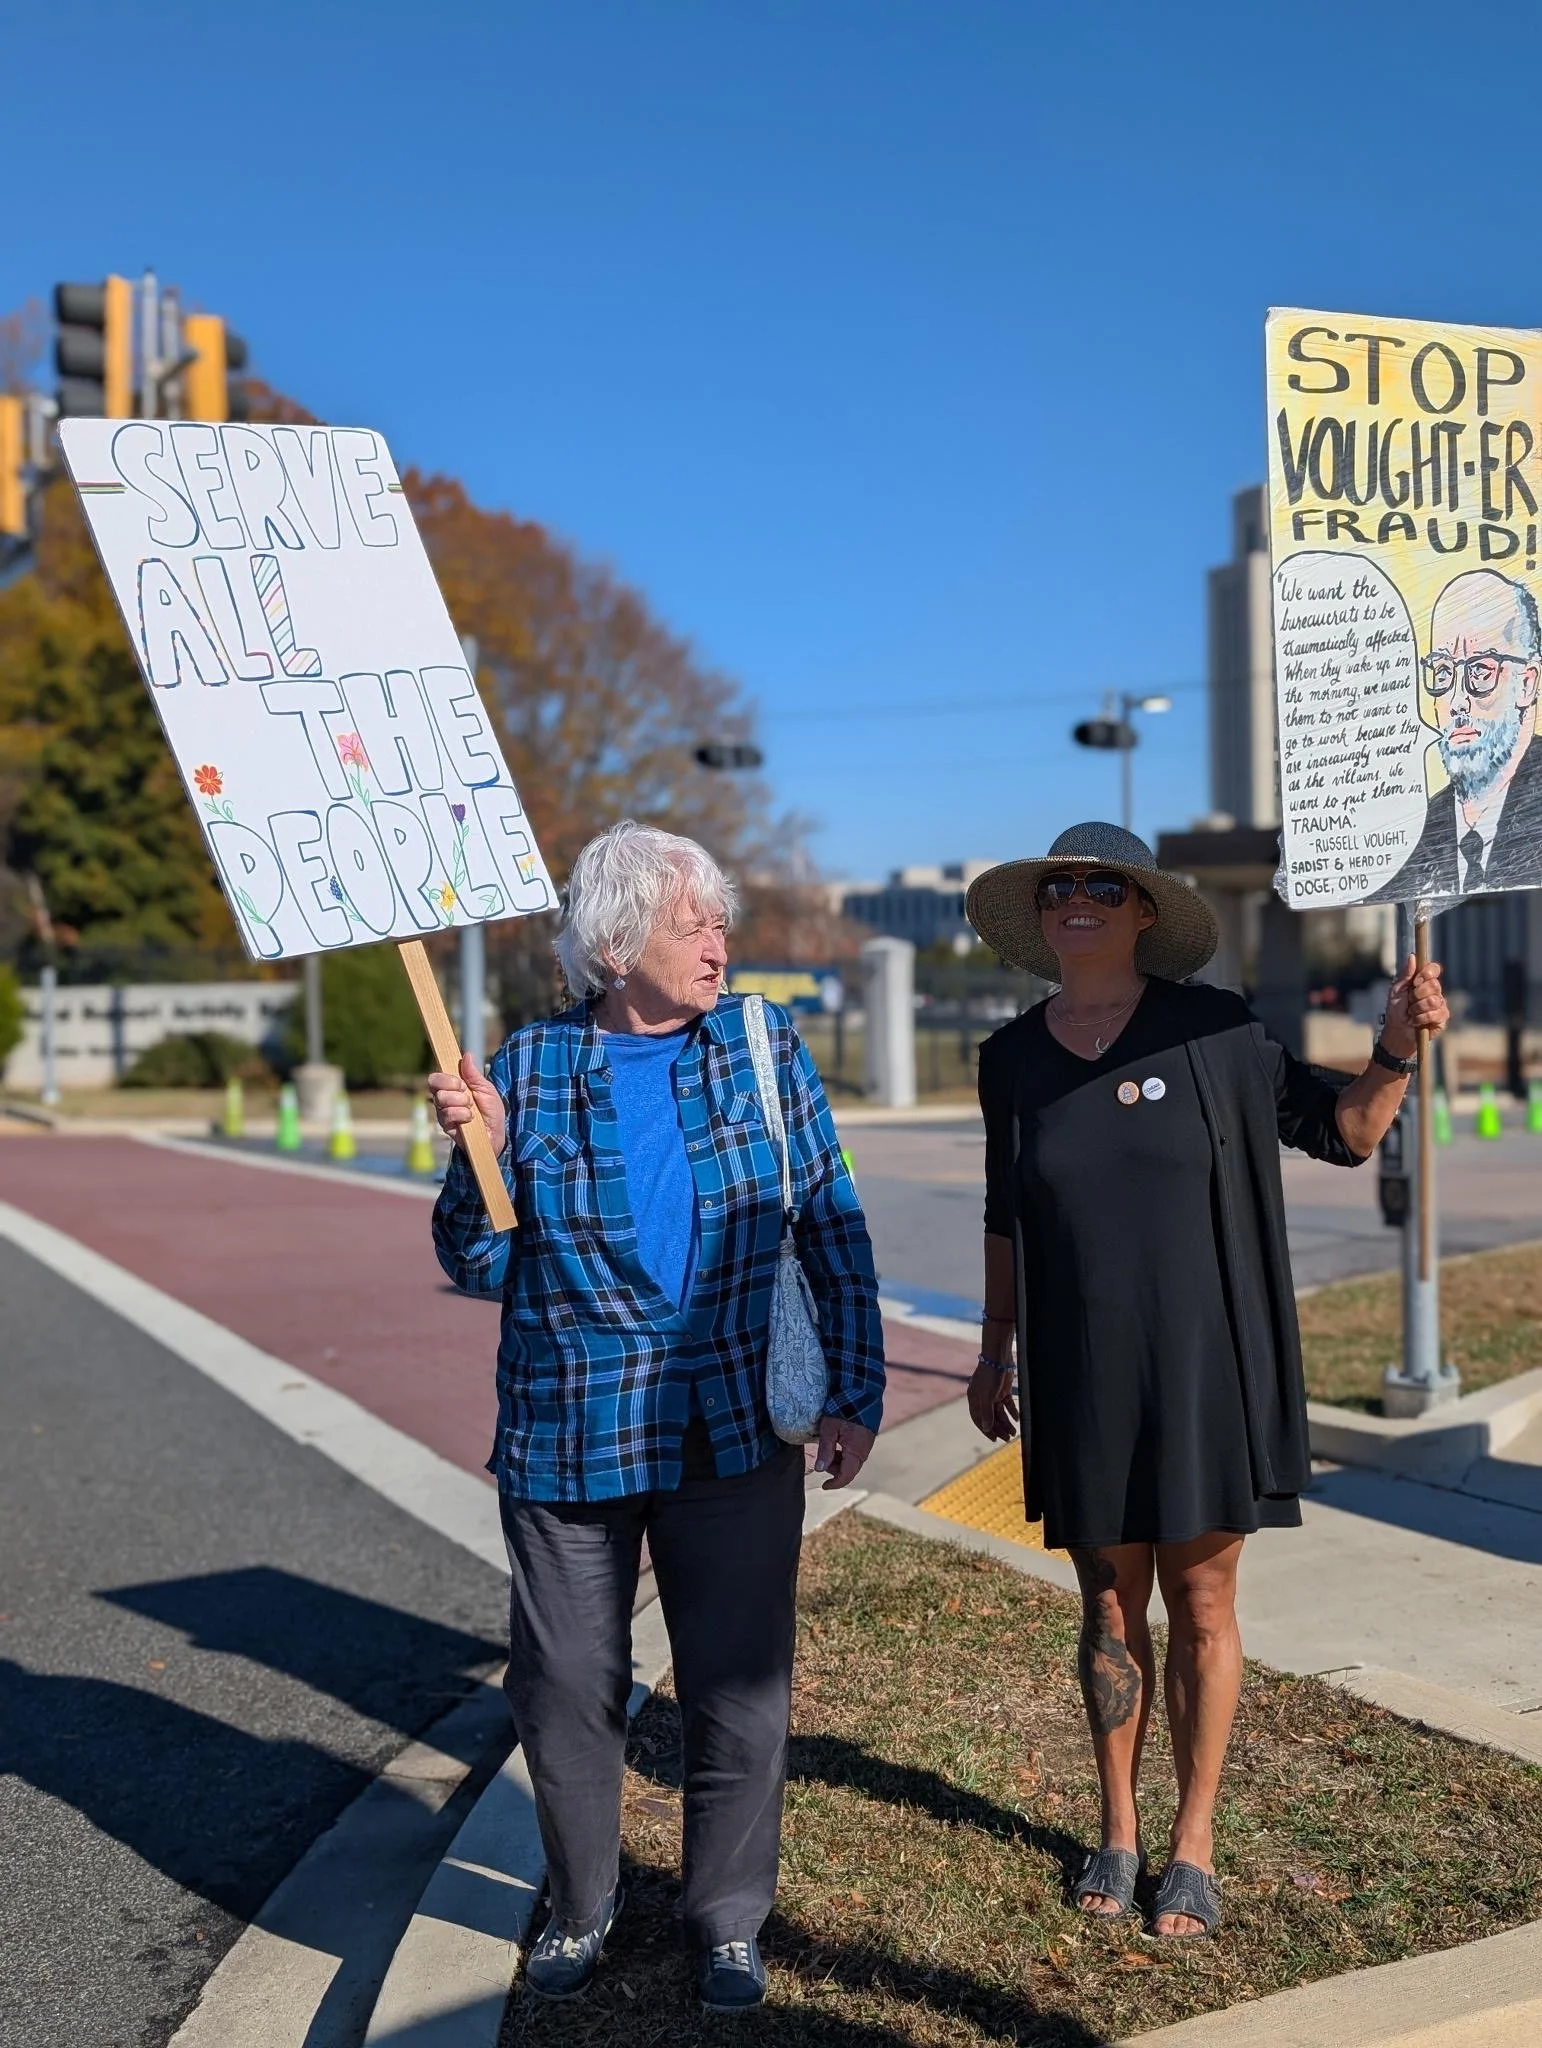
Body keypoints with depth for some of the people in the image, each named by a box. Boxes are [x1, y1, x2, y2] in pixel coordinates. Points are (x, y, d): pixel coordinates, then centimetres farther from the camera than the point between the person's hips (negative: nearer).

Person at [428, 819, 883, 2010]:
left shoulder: (764, 1050, 0)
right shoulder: (530, 1067, -1)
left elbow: (835, 1232, 3)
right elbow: (481, 1264, 1)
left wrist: (859, 1393, 0)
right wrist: (479, 1148, -16)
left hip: (736, 1434, 0)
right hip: (566, 1437, 0)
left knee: (741, 1689, 7)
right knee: (567, 1686, 10)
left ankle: (729, 1919, 29)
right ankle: (584, 1901, 35)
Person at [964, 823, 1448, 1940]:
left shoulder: (1213, 1030, -5)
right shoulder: (1014, 1058, 4)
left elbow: (1345, 1134, 1)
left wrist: (1396, 1051, -17)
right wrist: (996, 1351, 15)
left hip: (1203, 1367, -2)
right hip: (1082, 1380, 2)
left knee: (1201, 1605, 7)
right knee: (1110, 1603, 12)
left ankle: (1193, 1844, 24)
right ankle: (1119, 1828, 30)